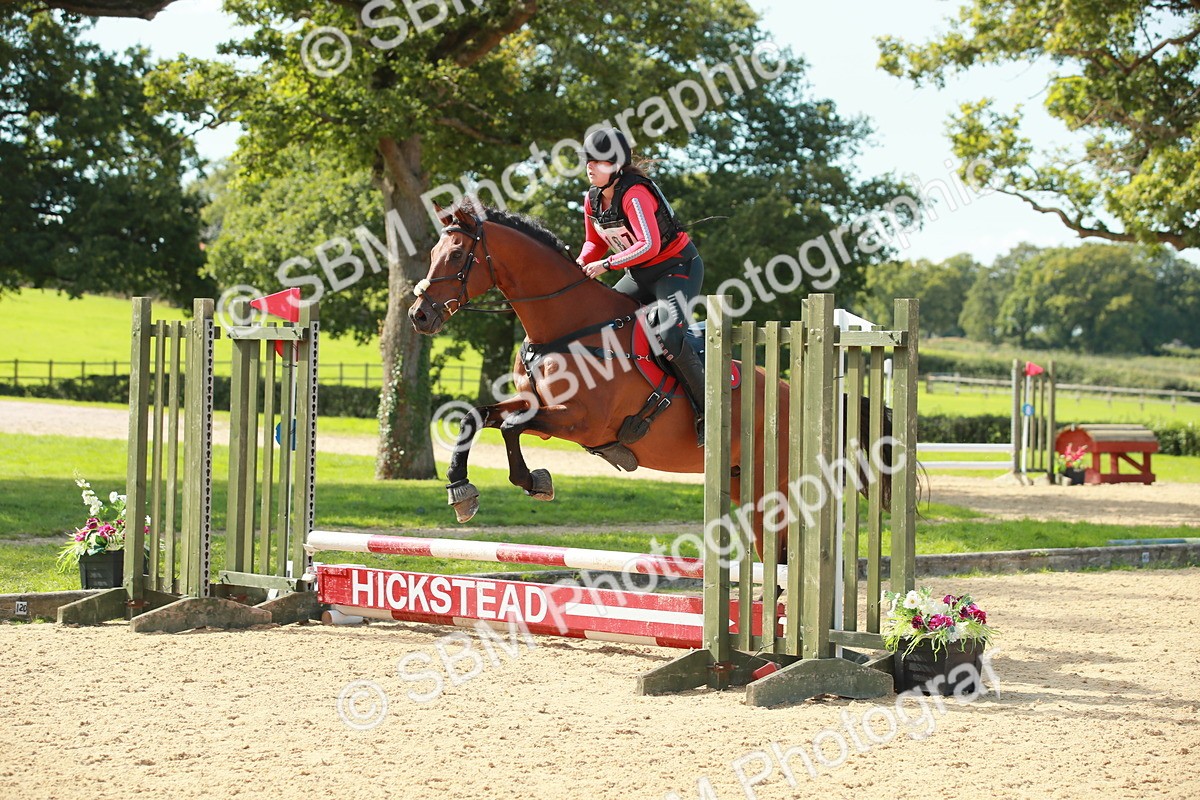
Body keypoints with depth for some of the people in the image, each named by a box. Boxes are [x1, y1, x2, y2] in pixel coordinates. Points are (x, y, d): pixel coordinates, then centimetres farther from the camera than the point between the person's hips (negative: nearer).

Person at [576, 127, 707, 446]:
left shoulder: (634, 194, -25)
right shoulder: (592, 199, 0)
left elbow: (649, 245, -33)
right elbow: (595, 243, 14)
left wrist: (607, 264, -30)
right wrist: (580, 265, -7)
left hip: (678, 267, -9)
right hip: (641, 275, 9)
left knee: (668, 335, -29)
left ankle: (708, 410, -17)